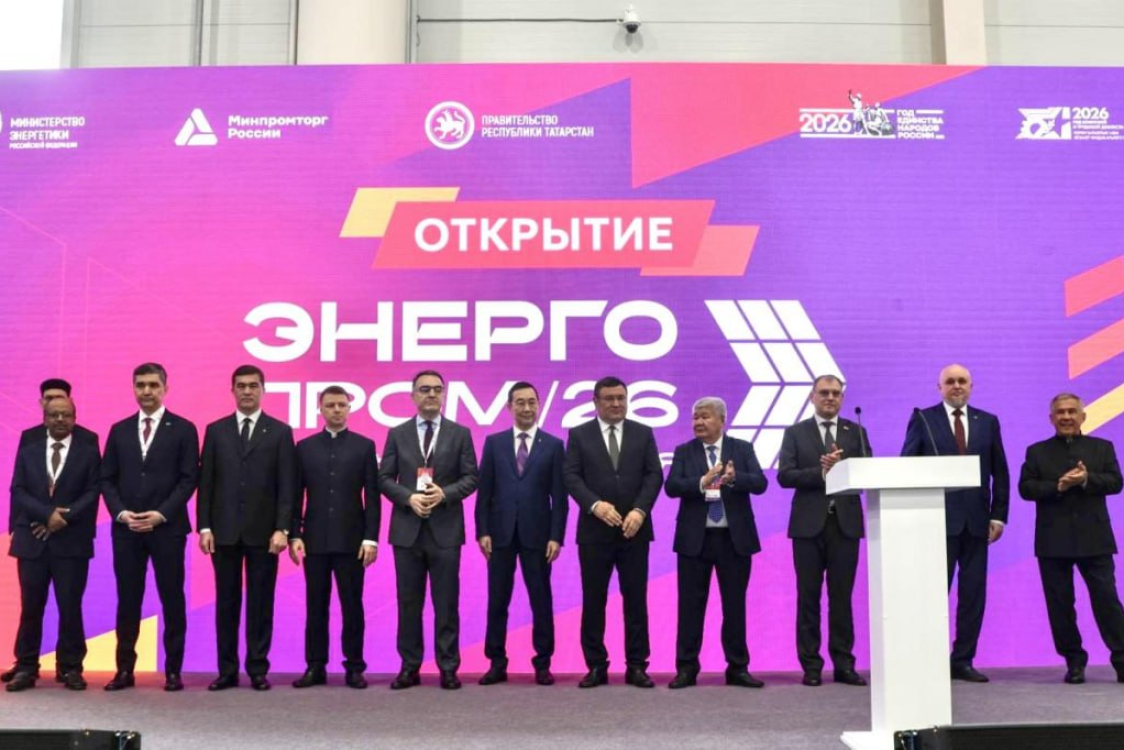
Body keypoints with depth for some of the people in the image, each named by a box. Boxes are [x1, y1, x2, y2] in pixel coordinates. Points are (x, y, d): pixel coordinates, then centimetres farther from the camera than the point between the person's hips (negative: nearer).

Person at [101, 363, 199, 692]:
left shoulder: (183, 429, 2)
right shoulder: (119, 430, 12)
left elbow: (189, 479, -4)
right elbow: (107, 479, 9)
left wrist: (161, 514, -13)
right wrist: (121, 513, -7)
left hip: (168, 528, -3)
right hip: (125, 528, 3)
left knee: (172, 600, 1)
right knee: (128, 600, 6)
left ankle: (173, 670, 8)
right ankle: (125, 669, 13)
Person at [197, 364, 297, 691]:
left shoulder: (280, 431, 3)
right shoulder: (215, 430, 9)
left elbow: (287, 486, -1)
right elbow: (205, 482, 6)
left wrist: (282, 529, -10)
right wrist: (204, 526, -2)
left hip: (263, 531, -2)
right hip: (224, 530, 2)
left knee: (260, 602, 3)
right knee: (226, 602, 6)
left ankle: (258, 669, 10)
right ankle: (227, 670, 13)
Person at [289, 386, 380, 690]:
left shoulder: (364, 446, 4)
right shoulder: (305, 447, 8)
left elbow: (372, 496, 0)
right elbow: (297, 496, 7)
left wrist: (371, 538, -6)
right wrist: (294, 535, -1)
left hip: (351, 540, -1)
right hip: (314, 540, 1)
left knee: (352, 605, 3)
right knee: (315, 606, 5)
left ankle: (354, 667, 10)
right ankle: (315, 666, 13)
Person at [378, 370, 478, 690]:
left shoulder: (460, 433, 5)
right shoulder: (397, 434, 8)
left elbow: (471, 478, 1)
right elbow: (384, 478, 4)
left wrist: (444, 494, -15)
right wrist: (409, 498, -12)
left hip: (445, 529, -1)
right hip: (407, 529, 1)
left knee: (446, 602, 2)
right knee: (408, 601, 7)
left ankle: (448, 667, 10)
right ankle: (410, 666, 15)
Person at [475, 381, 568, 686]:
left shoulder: (553, 445, 4)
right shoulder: (494, 442, 7)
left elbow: (559, 497, 0)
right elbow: (484, 491, 5)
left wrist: (556, 536, -7)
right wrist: (482, 531, -3)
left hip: (536, 533, -1)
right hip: (500, 533, 1)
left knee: (541, 600, 4)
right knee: (497, 600, 6)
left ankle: (543, 664, 13)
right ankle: (497, 663, 14)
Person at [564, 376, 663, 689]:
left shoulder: (643, 433, 9)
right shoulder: (579, 435, 6)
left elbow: (654, 475, 1)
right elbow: (572, 477, -3)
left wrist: (640, 511, -13)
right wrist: (596, 505, -18)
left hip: (634, 529, 1)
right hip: (594, 530, -1)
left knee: (636, 599, 3)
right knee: (593, 601, 3)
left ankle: (637, 666, 11)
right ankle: (596, 666, 11)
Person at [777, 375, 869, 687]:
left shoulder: (856, 432, 10)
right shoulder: (796, 433, 6)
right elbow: (784, 475, -5)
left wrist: (842, 467, -16)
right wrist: (821, 472, -15)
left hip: (846, 523, 1)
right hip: (809, 524, -1)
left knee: (842, 596, 5)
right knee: (808, 597, 3)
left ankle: (844, 664, 12)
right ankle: (811, 665, 9)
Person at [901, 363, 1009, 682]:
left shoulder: (988, 422, 11)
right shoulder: (923, 419, 3)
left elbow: (1000, 474, 11)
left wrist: (998, 515, 3)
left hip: (977, 521, 3)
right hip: (938, 519, -3)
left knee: (973, 593, 5)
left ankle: (963, 660, 14)